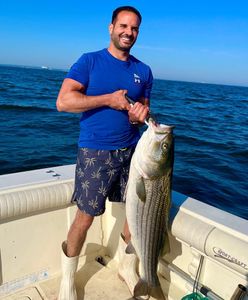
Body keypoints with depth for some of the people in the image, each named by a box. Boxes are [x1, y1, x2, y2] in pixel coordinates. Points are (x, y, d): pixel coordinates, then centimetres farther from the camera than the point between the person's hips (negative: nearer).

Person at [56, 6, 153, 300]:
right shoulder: (89, 61, -2)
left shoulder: (143, 71, 11)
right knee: (85, 217, 1)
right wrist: (109, 100, -16)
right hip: (95, 152, -4)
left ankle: (127, 267, 36)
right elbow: (63, 101, -13)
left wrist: (141, 112, -7)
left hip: (131, 151, 5)